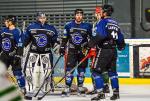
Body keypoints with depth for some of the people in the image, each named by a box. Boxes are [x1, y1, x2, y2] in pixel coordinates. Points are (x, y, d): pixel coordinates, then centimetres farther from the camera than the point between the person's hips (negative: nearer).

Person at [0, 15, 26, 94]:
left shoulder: (17, 32, -11)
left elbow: (20, 45, -14)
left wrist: (18, 56, -18)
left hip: (14, 55, -6)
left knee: (17, 72, -5)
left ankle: (22, 88, 2)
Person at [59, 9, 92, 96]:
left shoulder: (87, 26, -1)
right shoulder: (69, 26, 2)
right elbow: (65, 38, 8)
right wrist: (62, 47, 3)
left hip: (83, 50, 0)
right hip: (72, 50, 0)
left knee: (81, 70, 5)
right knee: (69, 69, -8)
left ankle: (80, 87, 17)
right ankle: (67, 88, -6)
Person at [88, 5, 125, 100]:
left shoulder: (102, 22, -9)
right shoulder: (115, 23, 14)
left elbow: (99, 35, -24)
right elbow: (120, 37, 20)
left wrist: (91, 43, -18)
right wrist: (121, 45, 37)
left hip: (104, 50, -8)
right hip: (113, 51, 8)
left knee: (96, 71, -4)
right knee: (112, 71, 17)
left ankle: (101, 93, -11)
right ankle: (116, 92, 16)